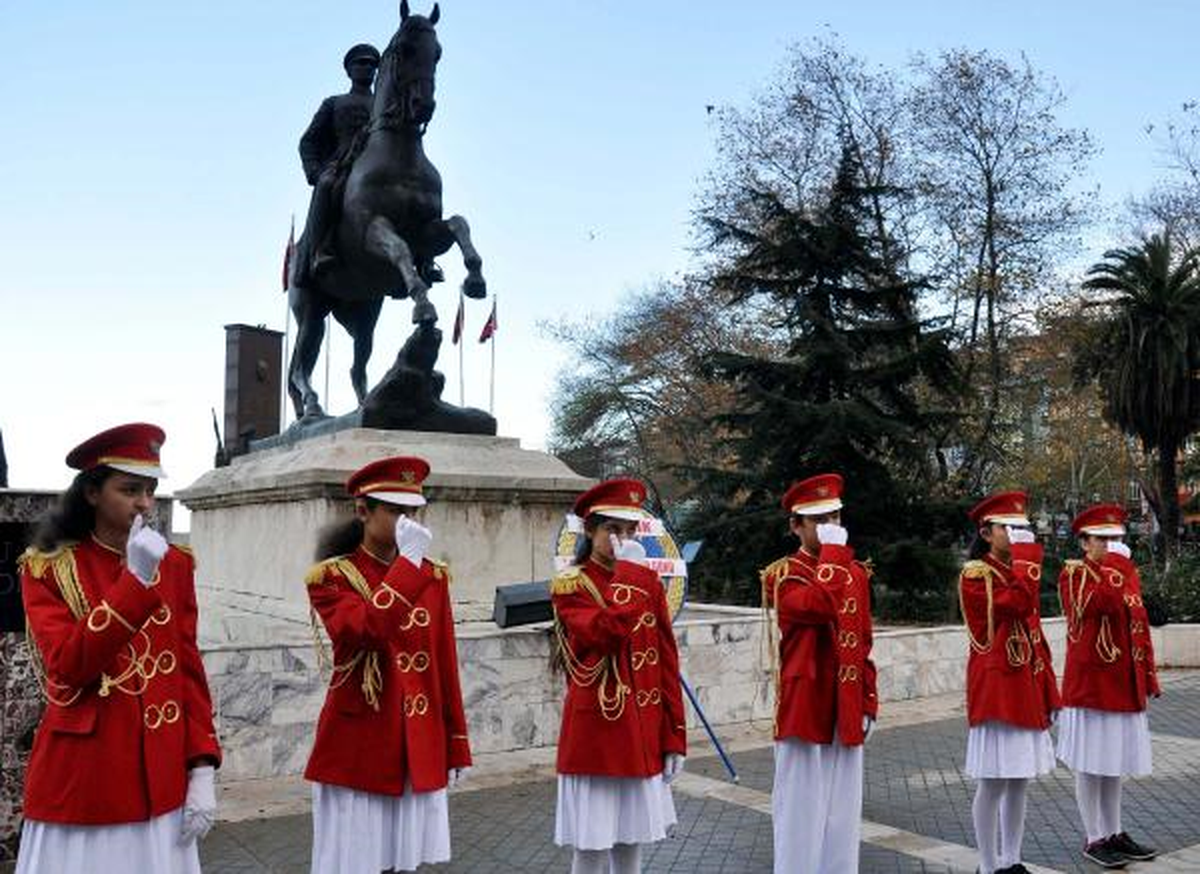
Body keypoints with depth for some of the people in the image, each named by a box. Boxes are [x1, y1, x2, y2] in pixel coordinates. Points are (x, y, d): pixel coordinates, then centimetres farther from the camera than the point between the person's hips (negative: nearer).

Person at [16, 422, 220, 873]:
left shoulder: (174, 564, 5)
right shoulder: (48, 568, -3)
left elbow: (190, 668, 5)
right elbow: (68, 665, -15)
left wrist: (202, 769, -2)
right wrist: (136, 579, -21)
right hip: (80, 781, -3)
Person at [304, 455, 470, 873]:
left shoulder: (433, 575, 8)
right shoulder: (332, 576, -5)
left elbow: (446, 664, 11)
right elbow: (365, 631, -26)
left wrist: (456, 747, 11)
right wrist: (409, 560, -21)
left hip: (421, 754, 4)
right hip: (357, 753, -4)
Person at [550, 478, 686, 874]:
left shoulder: (649, 581, 9)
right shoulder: (570, 585, -5)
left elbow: (668, 661, 8)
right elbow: (607, 633, -24)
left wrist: (675, 737, 5)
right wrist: (626, 571, -16)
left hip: (644, 734, 5)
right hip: (595, 733, -4)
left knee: (632, 841, 13)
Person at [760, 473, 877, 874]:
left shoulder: (856, 572, 13)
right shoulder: (782, 575, -7)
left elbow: (863, 642, 17)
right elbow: (822, 606, -27)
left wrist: (868, 703, 13)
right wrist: (833, 551, -18)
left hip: (846, 713, 6)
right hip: (804, 711, -6)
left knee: (842, 816, 12)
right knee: (802, 813, 0)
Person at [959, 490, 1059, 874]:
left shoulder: (1020, 571, 15)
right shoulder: (975, 574, -9)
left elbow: (1034, 633, 17)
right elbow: (1020, 602, -27)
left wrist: (1048, 694, 15)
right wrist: (1026, 553, -19)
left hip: (1026, 691, 8)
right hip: (995, 690, -8)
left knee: (1019, 781, 12)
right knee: (994, 782, -2)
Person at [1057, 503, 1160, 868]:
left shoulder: (1128, 572, 12)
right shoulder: (1072, 573, -9)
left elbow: (1139, 624, 16)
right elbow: (1107, 604, -27)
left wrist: (1148, 678, 14)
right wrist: (1114, 563, -18)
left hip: (1125, 685, 7)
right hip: (1090, 684, -7)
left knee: (1115, 763, 15)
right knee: (1091, 765, 1)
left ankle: (1115, 833, 25)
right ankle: (1094, 839, 11)